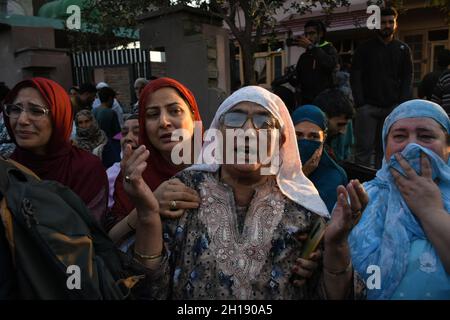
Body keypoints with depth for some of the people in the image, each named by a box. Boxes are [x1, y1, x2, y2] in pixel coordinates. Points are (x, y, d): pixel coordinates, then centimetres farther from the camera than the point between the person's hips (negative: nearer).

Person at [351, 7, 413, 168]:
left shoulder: (403, 49, 13)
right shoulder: (364, 48, 7)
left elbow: (407, 78, 10)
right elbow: (355, 77, 1)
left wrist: (402, 104, -3)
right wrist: (360, 104, -9)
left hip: (393, 107, 2)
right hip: (368, 106, -2)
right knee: (364, 148, -6)